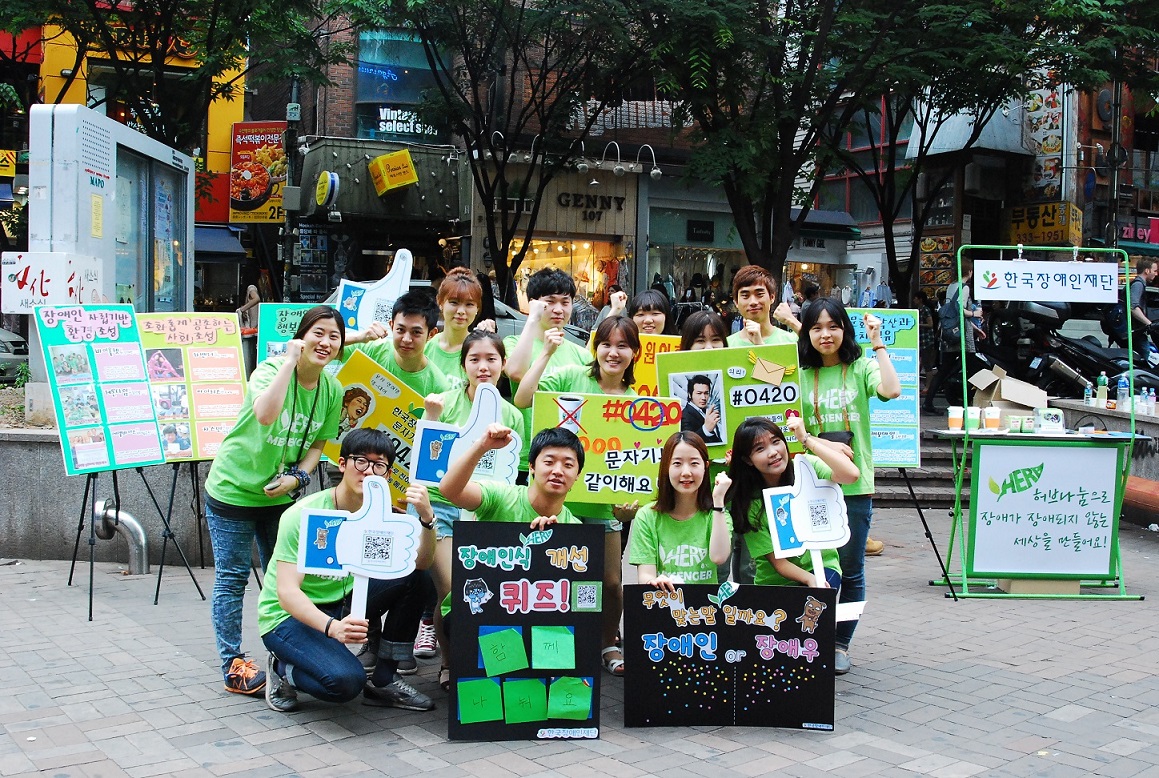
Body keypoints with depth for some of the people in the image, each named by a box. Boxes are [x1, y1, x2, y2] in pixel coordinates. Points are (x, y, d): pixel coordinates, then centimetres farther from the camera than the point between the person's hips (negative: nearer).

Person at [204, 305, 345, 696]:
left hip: (280, 495, 6)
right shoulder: (272, 369, -21)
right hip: (234, 489, -5)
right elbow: (265, 414, -42)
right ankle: (233, 667, 11)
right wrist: (290, 359, -38)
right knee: (232, 579, 2)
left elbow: (316, 445, 5)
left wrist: (296, 478, -13)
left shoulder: (332, 390, -4)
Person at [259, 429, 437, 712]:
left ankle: (384, 681, -1)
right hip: (288, 616, -6)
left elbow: (420, 563, -13)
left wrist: (427, 518, -32)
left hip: (339, 605, 7)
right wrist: (331, 627, -45)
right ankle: (282, 669, 1)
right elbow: (287, 592, -28)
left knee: (413, 579, -11)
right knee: (346, 681, -32)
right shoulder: (303, 516, -21)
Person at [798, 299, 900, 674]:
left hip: (854, 484, -1)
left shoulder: (861, 368, 1)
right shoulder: (800, 373, 5)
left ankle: (841, 644, 22)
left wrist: (877, 343, -15)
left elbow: (891, 390, -19)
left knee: (850, 569, 8)